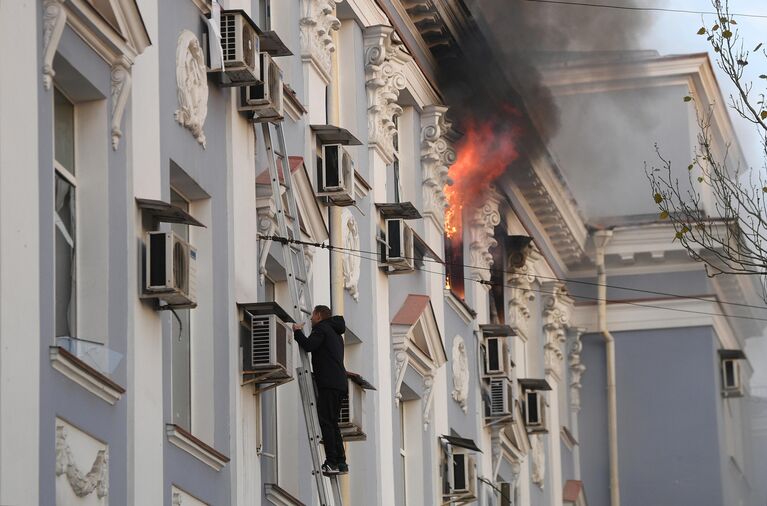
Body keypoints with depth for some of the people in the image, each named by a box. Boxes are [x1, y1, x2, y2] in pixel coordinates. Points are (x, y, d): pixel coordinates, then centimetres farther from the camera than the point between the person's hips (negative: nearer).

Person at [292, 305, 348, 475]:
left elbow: (309, 345, -17)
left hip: (329, 384, -9)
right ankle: (340, 462, 8)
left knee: (326, 422, -11)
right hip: (340, 383, 9)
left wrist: (297, 331, -2)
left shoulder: (321, 328, -2)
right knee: (332, 423, 12)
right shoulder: (335, 333, 28)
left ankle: (332, 462, -17)